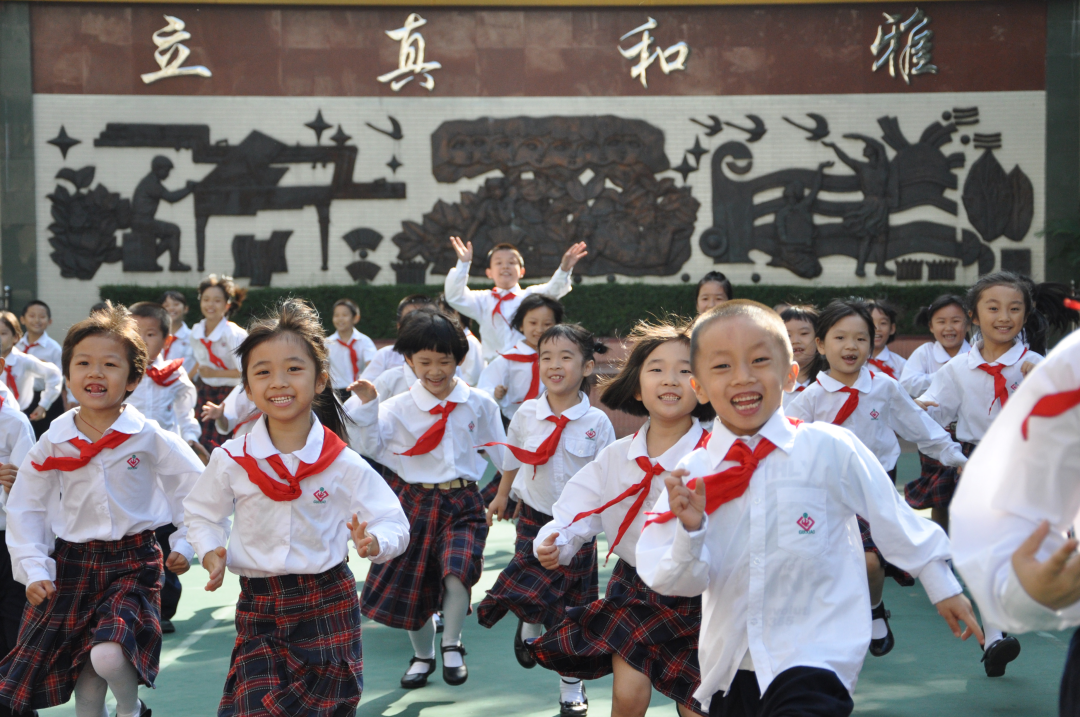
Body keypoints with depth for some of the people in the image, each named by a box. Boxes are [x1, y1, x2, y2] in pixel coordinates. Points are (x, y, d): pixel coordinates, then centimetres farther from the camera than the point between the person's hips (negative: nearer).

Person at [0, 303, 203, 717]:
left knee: (109, 655, -22)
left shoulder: (150, 438, -8)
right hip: (72, 563, 3)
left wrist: (184, 544, 0)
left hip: (134, 562, -3)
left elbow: (197, 488, 3)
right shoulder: (53, 442, -2)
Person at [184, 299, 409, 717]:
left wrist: (374, 542, -26)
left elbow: (394, 524, -4)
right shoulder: (232, 461, -2)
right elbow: (201, 514, 13)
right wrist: (212, 552, -5)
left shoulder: (344, 465, -7)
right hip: (257, 608, 0)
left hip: (327, 604, 0)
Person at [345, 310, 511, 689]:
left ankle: (452, 646, 3)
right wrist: (366, 409, -18)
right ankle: (422, 655, 32)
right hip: (415, 499, 1)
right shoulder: (398, 407, -2)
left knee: (457, 572, -22)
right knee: (411, 584, 8)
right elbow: (372, 447, -6)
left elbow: (501, 452, 11)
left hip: (462, 503, -1)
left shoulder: (479, 404, 1)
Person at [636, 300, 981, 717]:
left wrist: (943, 588, 12)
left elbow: (894, 519, 3)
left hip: (814, 662, -3)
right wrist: (689, 531, -23)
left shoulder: (829, 448, -10)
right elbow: (673, 582, -4)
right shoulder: (692, 473, -3)